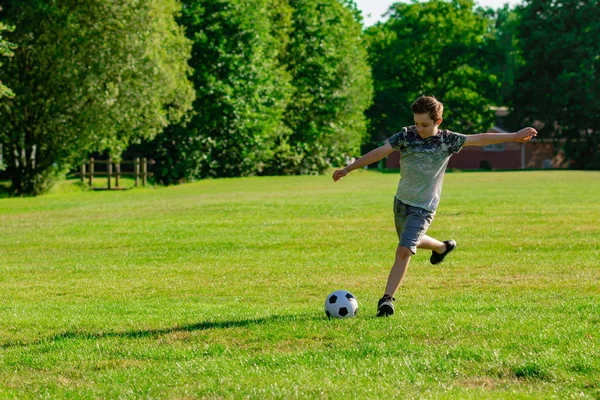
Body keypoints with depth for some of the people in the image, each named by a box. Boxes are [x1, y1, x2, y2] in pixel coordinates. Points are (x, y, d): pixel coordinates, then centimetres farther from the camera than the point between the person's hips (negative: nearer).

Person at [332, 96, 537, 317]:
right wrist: (348, 169, -15)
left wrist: (514, 136, -8)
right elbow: (380, 152, -10)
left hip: (423, 207, -4)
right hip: (401, 201, 4)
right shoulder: (407, 135, -6)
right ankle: (442, 247, 55)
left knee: (404, 250, -17)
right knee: (412, 242, 24)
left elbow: (479, 139, -8)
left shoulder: (447, 140, -10)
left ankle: (387, 298, -13)